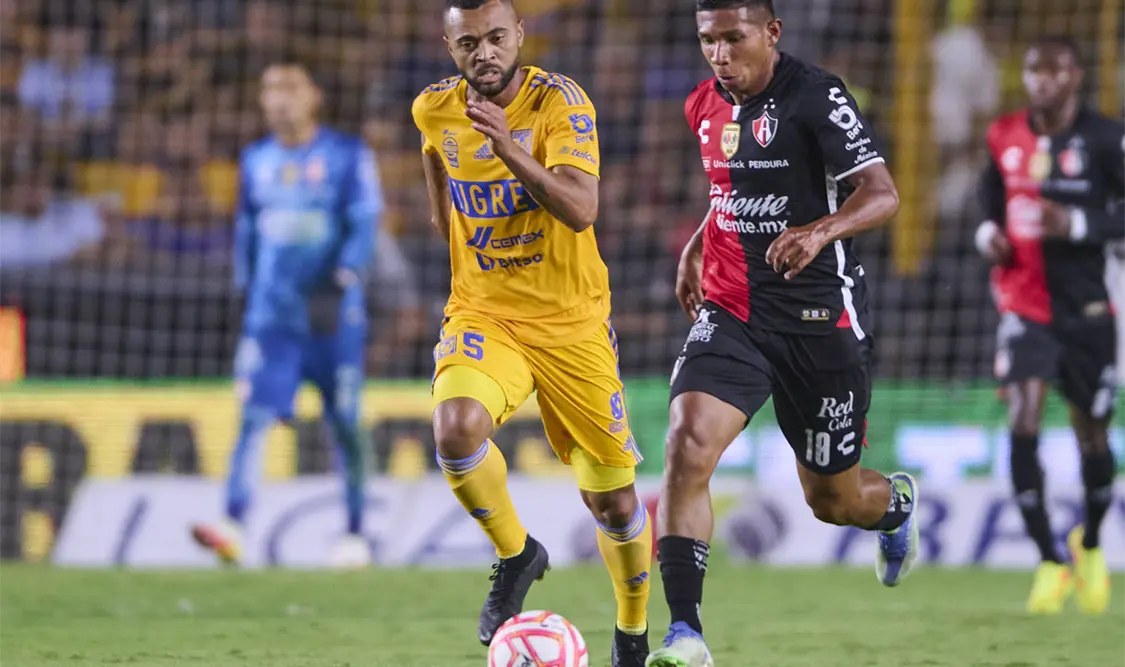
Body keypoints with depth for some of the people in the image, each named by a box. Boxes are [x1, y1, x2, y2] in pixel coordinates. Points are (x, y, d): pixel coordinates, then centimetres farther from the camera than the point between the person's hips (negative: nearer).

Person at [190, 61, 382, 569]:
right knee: (255, 414, -12)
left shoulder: (348, 155, 0)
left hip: (334, 313, -3)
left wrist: (341, 280, -21)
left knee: (345, 424, 4)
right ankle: (232, 527, -23)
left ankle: (355, 534, 16)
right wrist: (246, 288, 17)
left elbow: (364, 223, -8)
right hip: (269, 313, 3)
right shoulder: (256, 161, 13)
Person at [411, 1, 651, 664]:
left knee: (614, 503, 3)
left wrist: (510, 148, -42)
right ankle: (517, 555, -3)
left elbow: (581, 211, -30)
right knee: (457, 428, -30)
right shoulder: (435, 110, -2)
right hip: (483, 317, 2)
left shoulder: (560, 102, -15)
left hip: (573, 324, -2)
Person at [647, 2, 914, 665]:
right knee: (687, 446, -22)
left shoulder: (816, 97, -13)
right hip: (730, 312, 4)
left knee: (832, 498, 9)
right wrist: (697, 246, 20)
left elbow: (882, 193, -22)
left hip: (820, 318, -4)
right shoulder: (705, 106, 7)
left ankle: (897, 503, 49)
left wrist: (820, 232, -39)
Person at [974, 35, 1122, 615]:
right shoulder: (1005, 138, 4)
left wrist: (1078, 225, -22)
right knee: (1023, 417, -17)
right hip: (1023, 303, 2)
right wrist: (988, 234, 1)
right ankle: (1049, 564, -11)